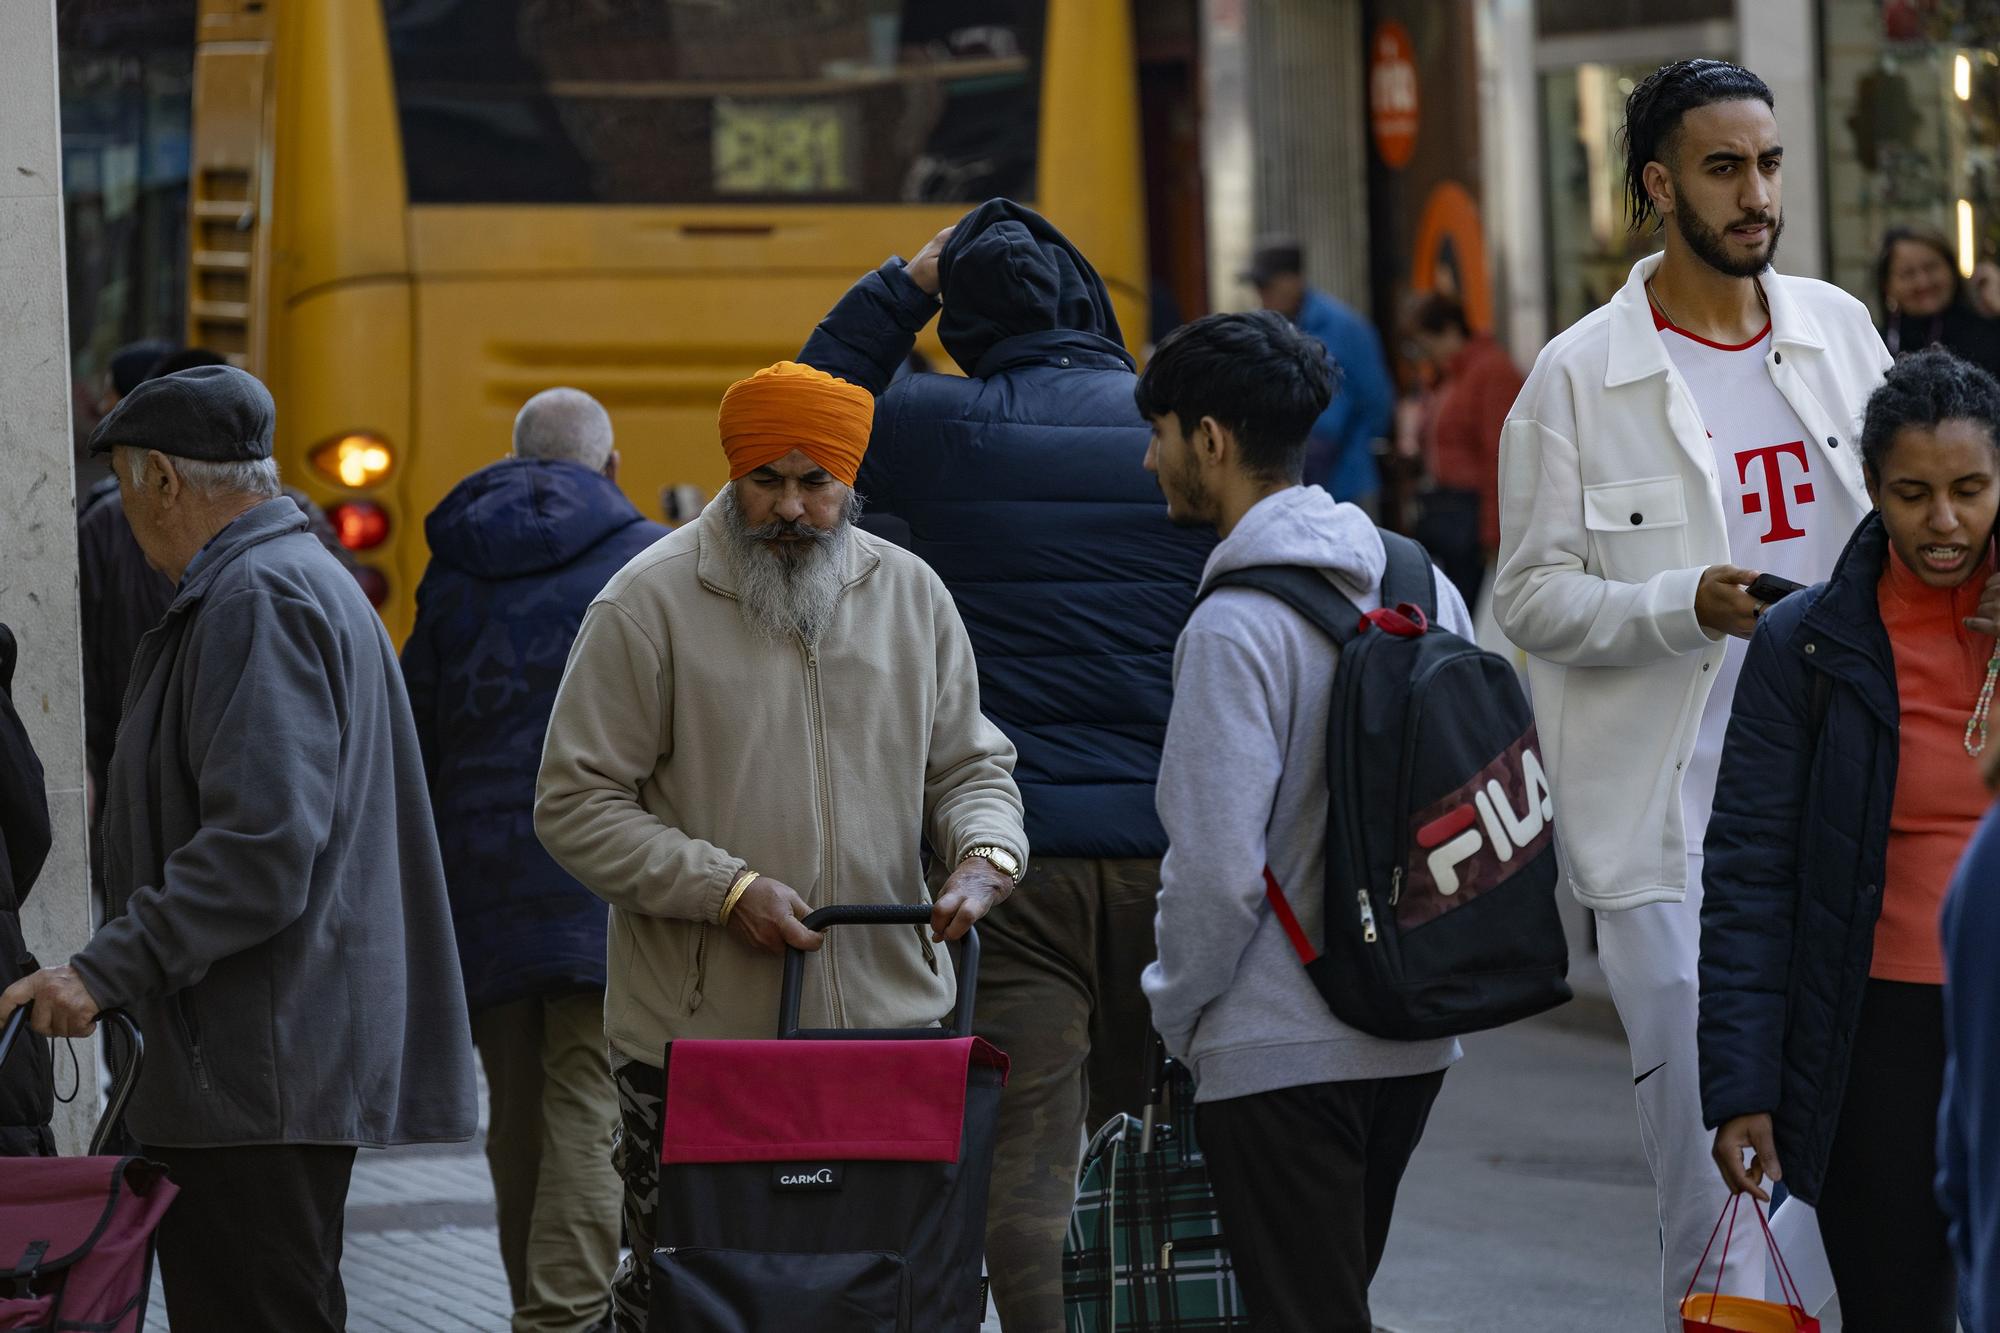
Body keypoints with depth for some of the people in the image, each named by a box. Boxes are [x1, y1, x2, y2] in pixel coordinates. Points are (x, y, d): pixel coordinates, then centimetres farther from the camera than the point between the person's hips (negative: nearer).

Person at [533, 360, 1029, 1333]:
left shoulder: (910, 594, 11)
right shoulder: (649, 604, -3)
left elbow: (969, 766, 18)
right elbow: (576, 807, -4)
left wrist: (985, 855, -5)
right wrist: (725, 888, -14)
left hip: (892, 1022, 3)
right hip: (695, 1036, -3)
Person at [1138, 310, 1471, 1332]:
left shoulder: (1234, 630, -18)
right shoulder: (1420, 585, 5)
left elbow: (1217, 869, -20)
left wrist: (1176, 1010, -4)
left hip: (1279, 1050, -8)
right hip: (1415, 1035, 8)